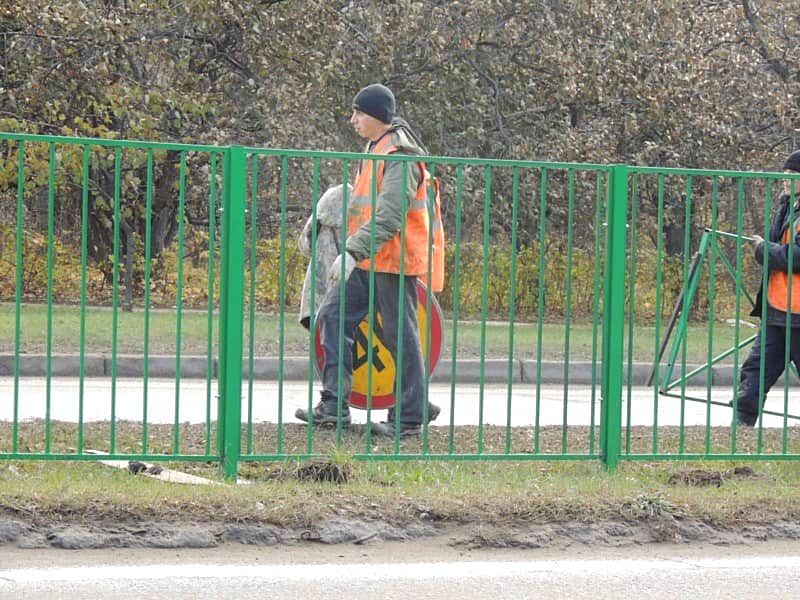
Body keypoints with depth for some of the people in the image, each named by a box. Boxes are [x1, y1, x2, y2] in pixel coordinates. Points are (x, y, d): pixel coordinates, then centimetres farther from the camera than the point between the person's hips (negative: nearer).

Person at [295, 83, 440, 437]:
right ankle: (334, 405, 5)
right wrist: (352, 251, 22)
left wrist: (353, 252, -32)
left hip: (393, 260, -10)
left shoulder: (400, 156, -17)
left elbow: (389, 216, -26)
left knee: (400, 335, -2)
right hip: (366, 259, 10)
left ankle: (410, 415, 7)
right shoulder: (376, 149, 16)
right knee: (333, 315, 4)